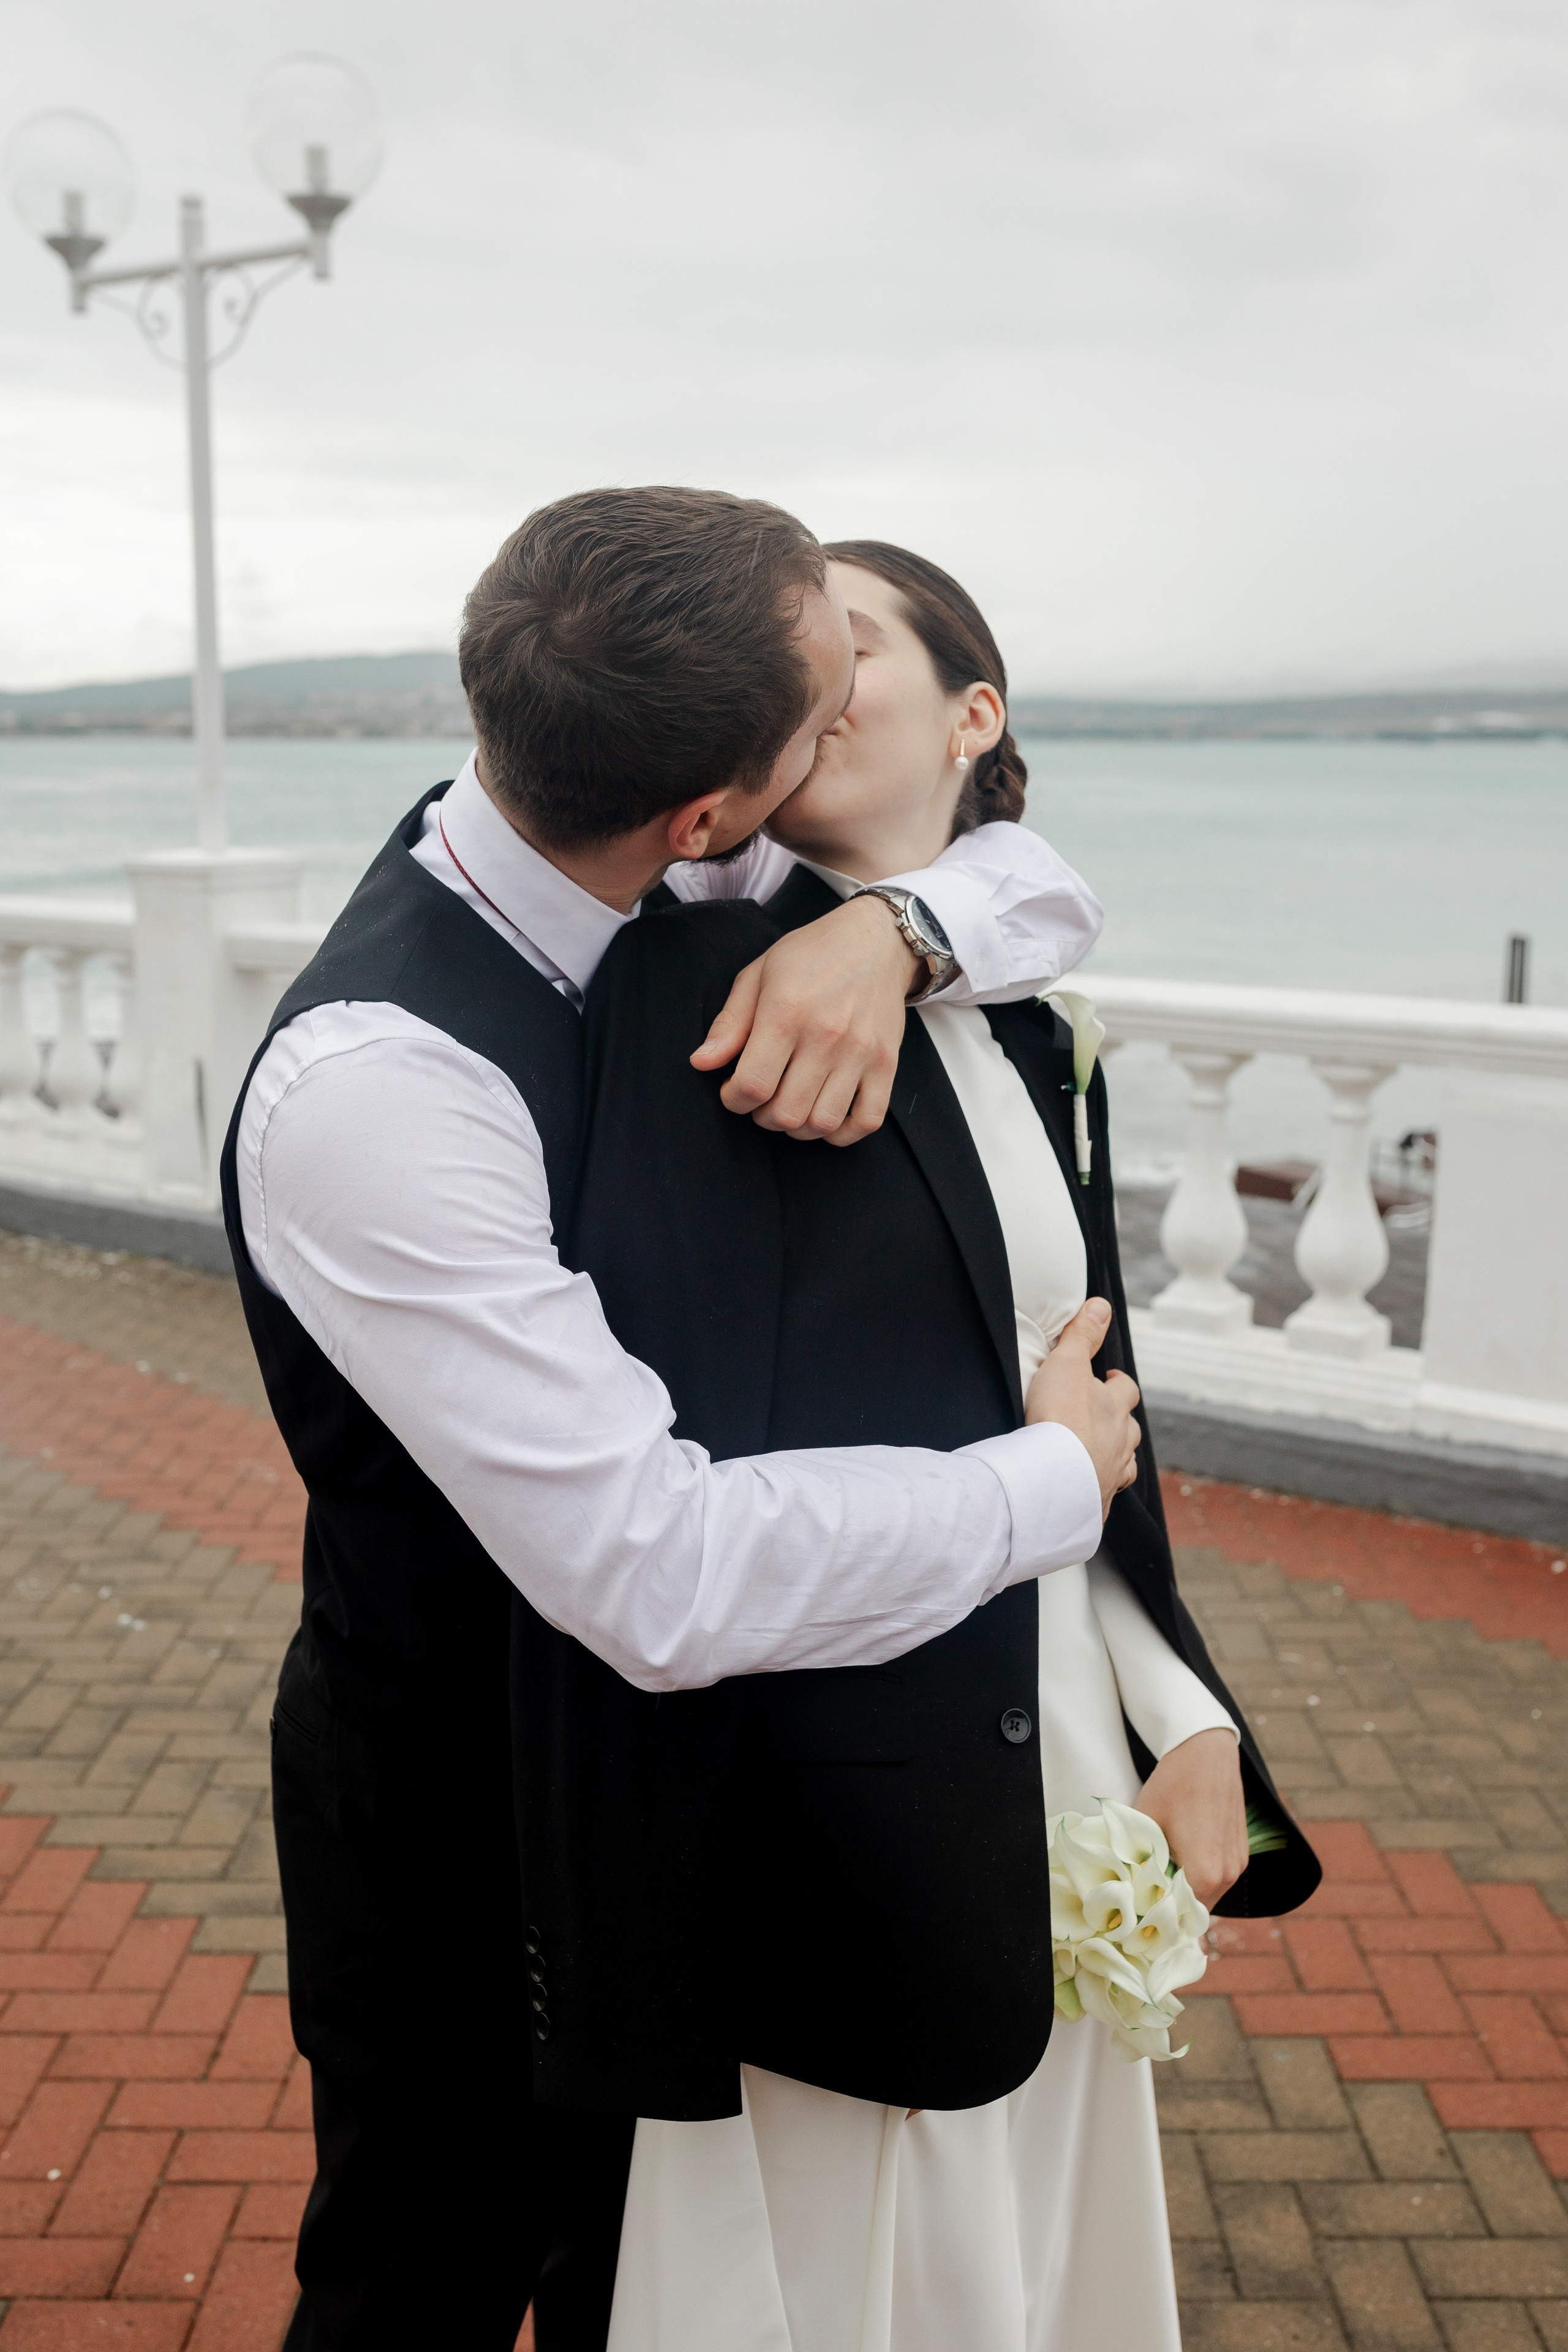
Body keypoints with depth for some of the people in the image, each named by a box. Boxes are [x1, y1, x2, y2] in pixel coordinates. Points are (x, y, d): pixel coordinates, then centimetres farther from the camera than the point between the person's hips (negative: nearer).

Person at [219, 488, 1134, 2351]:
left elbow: (1046, 888, -2)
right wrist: (1056, 1474, -25)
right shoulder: (374, 1084, -36)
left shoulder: (672, 897, -12)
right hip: (461, 1811, -7)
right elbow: (663, 1577, -39)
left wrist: (890, 931, -26)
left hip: (662, 1746, 7)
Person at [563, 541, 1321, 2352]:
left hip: (1051, 1734, 7)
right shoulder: (718, 977, -14)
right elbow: (679, 1424, -21)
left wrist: (1187, 1719, 7)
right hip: (834, 1771, -6)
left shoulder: (1028, 1024, 7)